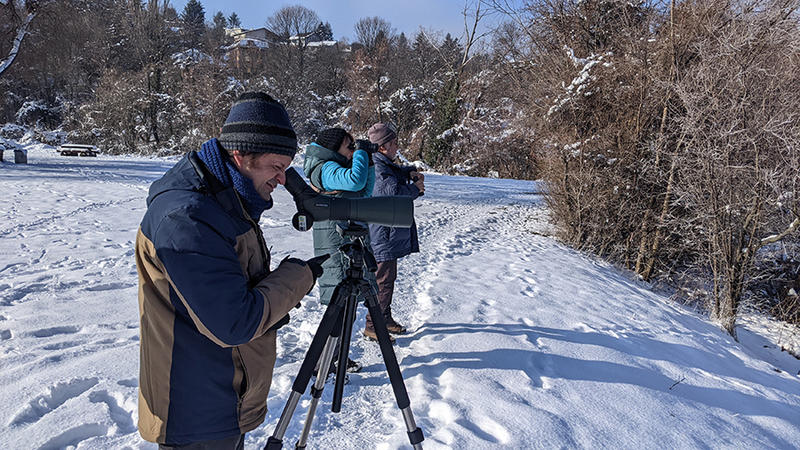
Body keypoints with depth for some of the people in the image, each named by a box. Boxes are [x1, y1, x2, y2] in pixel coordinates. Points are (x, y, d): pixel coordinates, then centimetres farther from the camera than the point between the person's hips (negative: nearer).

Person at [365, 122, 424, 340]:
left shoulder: (387, 165, 13)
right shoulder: (376, 169, -19)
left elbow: (398, 172, 33)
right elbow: (394, 193, -29)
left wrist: (411, 172, 11)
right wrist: (415, 187, -11)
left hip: (392, 235, 11)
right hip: (382, 237, -11)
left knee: (389, 278, 19)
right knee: (382, 280, -4)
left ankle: (385, 318, 32)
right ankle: (372, 326, 7)